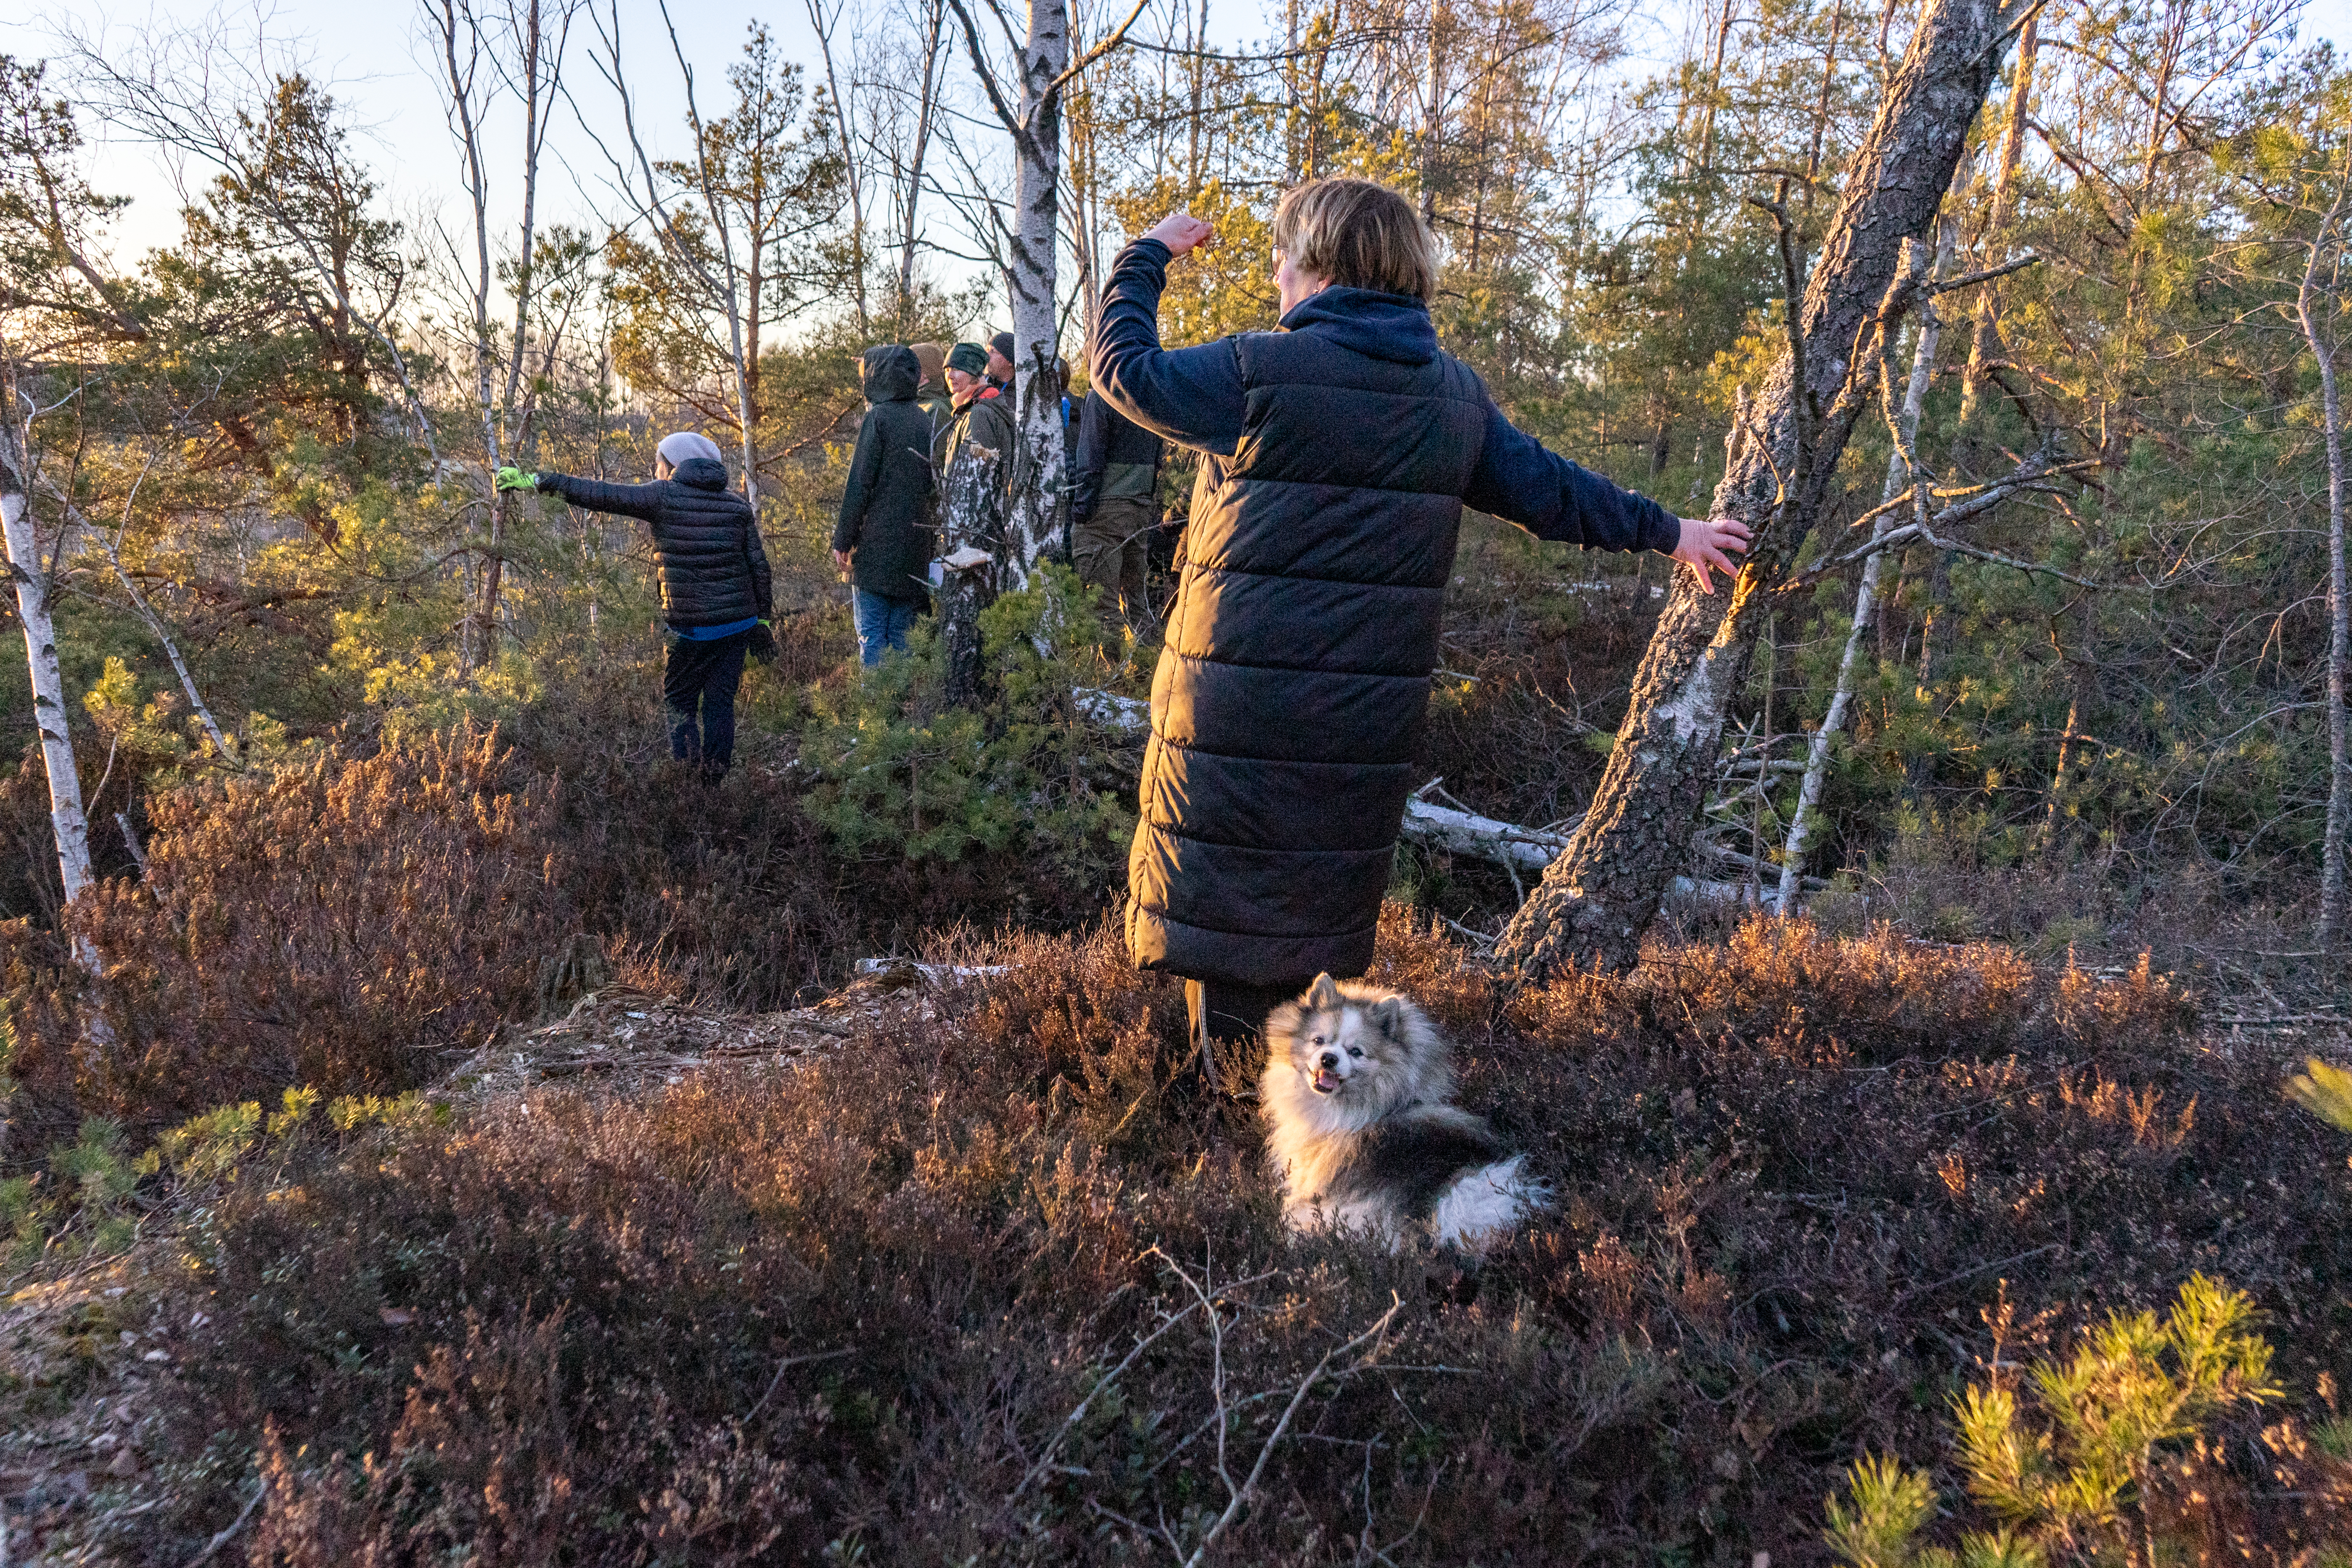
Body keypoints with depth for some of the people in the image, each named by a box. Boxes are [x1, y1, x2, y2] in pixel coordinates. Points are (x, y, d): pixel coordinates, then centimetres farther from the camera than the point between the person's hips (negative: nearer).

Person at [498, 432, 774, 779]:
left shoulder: (662, 497, -5)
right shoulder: (738, 506, 7)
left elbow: (600, 495, -5)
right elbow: (758, 565, 6)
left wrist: (537, 480, 1)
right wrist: (763, 617, 13)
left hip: (691, 626, -4)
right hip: (738, 621, 4)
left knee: (679, 701, 11)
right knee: (720, 701, 10)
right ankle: (714, 782, 12)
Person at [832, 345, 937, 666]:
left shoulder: (878, 417, -9)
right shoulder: (923, 420, 10)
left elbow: (859, 484, -12)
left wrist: (842, 540, -6)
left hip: (875, 546, -6)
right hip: (914, 549, 6)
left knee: (871, 635, -3)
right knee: (902, 633, 11)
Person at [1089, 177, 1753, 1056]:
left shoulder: (1256, 373, -9)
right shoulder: (1455, 394, 9)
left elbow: (1123, 368, 3)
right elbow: (1546, 490, 16)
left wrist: (1149, 256, 20)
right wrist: (1664, 531, 31)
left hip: (1243, 708, -5)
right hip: (1370, 717, 5)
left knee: (1226, 899, 4)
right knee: (1326, 905, 17)